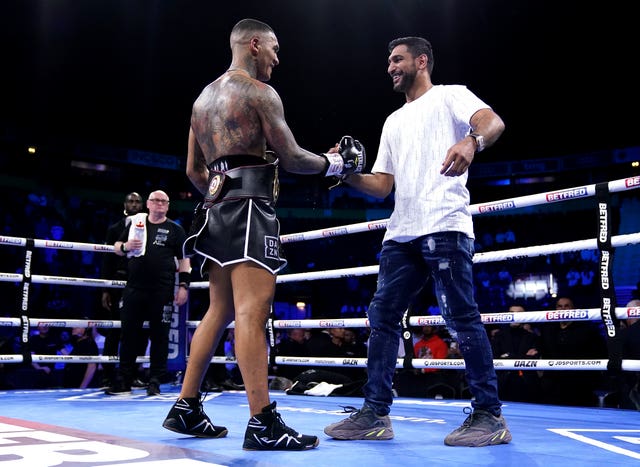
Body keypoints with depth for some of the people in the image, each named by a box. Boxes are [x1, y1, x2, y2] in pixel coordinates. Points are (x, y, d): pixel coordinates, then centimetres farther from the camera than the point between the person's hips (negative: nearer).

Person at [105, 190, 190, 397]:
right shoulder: (136, 223, 14)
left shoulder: (175, 229, 8)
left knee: (159, 335, 1)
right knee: (128, 334, 5)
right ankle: (123, 382, 14)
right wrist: (126, 246, -4)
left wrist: (183, 285, -5)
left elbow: (184, 259, 5)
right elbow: (117, 247, 19)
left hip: (162, 291, -2)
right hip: (134, 288, 3)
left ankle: (155, 382, 10)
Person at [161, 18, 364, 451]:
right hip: (249, 208, -9)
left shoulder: (204, 97, 23)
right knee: (252, 312, -14)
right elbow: (292, 158, -6)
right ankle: (263, 424, -16)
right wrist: (334, 163, 10)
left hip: (218, 208, 9)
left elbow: (194, 170, 23)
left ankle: (186, 409, 16)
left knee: (220, 310, 12)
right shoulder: (260, 92, -3)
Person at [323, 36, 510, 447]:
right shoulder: (394, 122, 28)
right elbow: (382, 185, 22)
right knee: (383, 317, 3)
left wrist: (471, 142, -36)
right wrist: (350, 175, 4)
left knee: (462, 317, -8)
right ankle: (376, 414, 9)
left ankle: (489, 415, 1)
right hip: (402, 232, 8)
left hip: (444, 226, -7)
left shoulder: (450, 96, 8)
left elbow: (493, 121, -13)